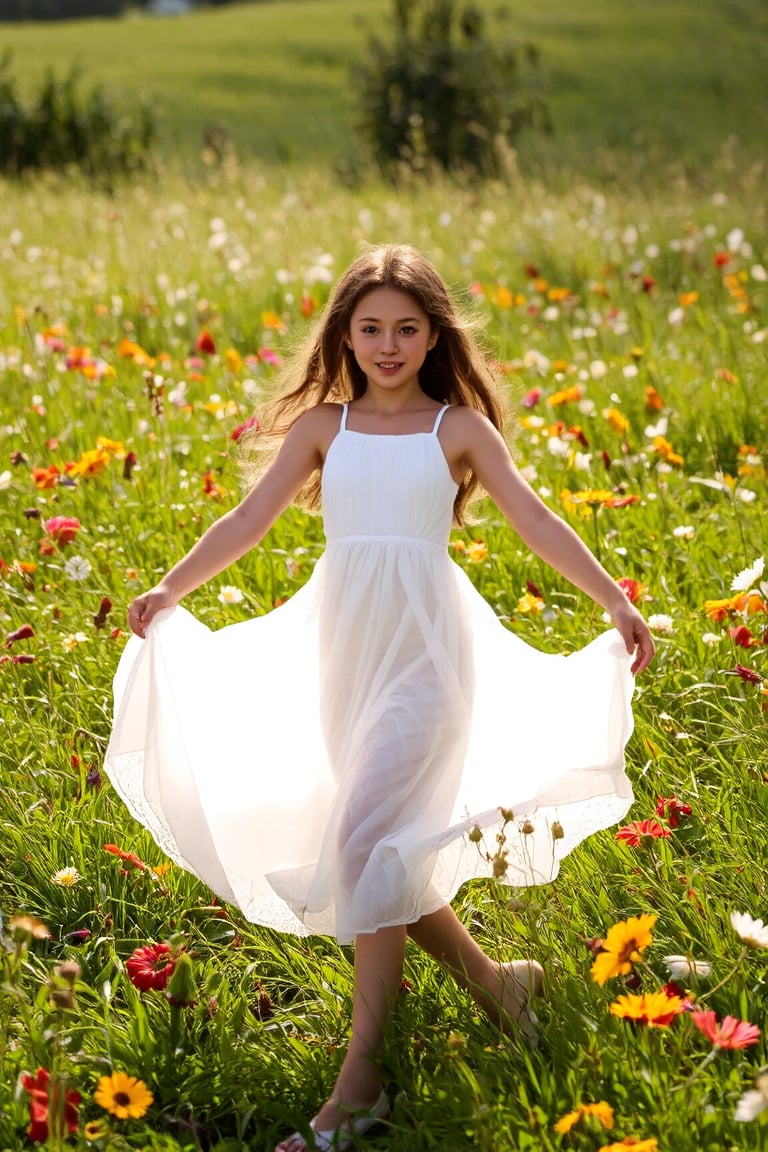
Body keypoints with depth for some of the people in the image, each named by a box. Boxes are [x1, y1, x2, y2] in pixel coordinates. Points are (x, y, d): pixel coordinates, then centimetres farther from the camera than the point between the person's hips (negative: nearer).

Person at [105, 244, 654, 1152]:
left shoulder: (459, 426, 5)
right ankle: (489, 978, 31)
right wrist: (171, 590, -6)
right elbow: (251, 517, 6)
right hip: (343, 644, 4)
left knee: (365, 840, -15)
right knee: (383, 849, 7)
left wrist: (615, 602, -9)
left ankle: (359, 1079, -11)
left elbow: (534, 520, 1)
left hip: (426, 645, -4)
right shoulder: (324, 424, 11)